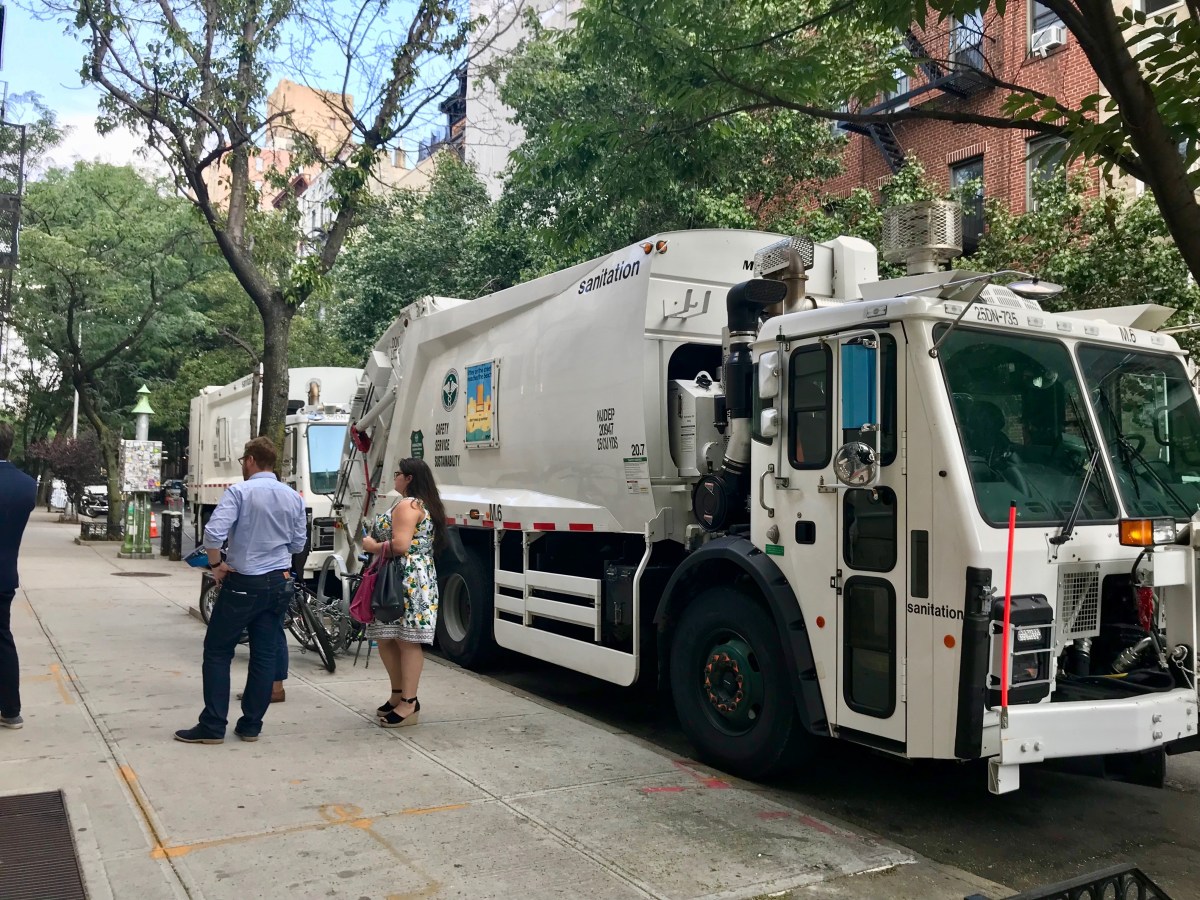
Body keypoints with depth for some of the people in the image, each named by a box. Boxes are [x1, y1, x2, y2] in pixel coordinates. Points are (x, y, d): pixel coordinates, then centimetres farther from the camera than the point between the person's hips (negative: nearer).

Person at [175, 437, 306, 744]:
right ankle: (251, 725, 14)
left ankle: (213, 726, 6)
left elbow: (213, 533, -21)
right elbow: (298, 544, 12)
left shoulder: (239, 491, -11)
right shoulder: (294, 497, 6)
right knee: (265, 655, 8)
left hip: (243, 583, -5)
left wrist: (216, 564, -7)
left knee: (218, 652, 5)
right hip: (279, 583, 5)